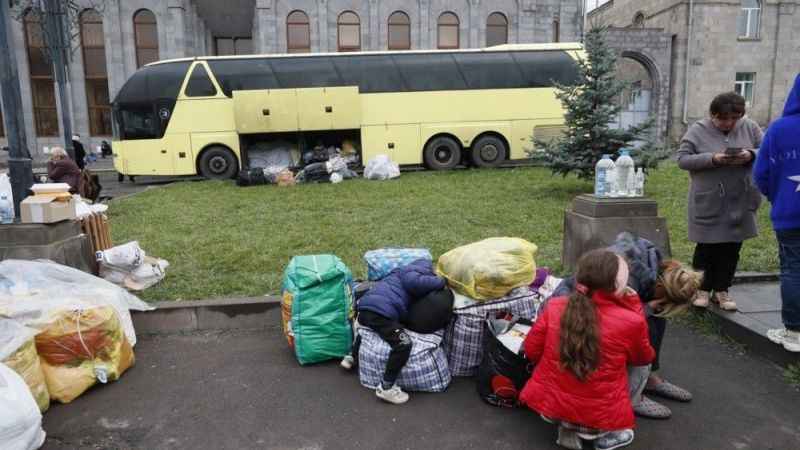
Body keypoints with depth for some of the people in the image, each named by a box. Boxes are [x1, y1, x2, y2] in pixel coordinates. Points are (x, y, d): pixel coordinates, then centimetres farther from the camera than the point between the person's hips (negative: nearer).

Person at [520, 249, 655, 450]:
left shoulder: (554, 306, -8)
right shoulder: (631, 321, -16)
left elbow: (531, 351, 2)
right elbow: (644, 357, 6)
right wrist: (634, 305, 5)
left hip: (548, 406, 3)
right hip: (598, 418, -2)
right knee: (642, 366, 18)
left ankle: (568, 428, 16)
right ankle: (605, 432, 10)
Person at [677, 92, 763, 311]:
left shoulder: (750, 128, 4)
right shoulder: (698, 130, -4)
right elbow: (682, 159, -8)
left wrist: (750, 155, -15)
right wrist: (712, 159, -21)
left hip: (740, 202, 3)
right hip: (709, 203, -3)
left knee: (732, 248, 9)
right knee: (707, 247, 5)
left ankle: (722, 291, 22)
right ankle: (702, 290, 19)